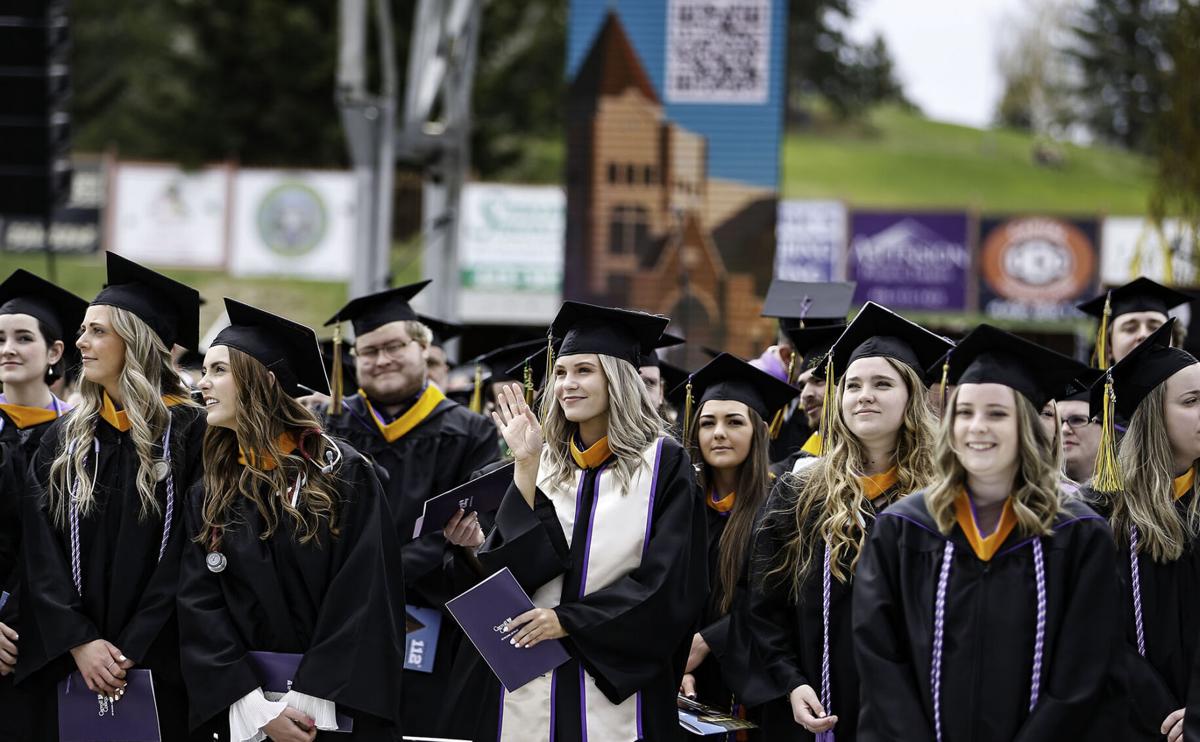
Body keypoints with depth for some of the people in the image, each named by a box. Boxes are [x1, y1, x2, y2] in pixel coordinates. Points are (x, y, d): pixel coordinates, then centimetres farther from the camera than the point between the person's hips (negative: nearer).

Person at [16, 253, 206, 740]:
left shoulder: (189, 433, -4)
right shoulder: (63, 439, 8)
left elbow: (185, 555, -9)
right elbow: (41, 553, 2)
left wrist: (129, 649, -15)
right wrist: (80, 641, -12)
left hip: (160, 668, -3)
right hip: (71, 665, 3)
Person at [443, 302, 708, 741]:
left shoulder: (662, 464, -1)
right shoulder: (544, 463, 10)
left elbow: (668, 583, -8)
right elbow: (511, 563, -2)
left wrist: (569, 620, -13)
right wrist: (526, 467, -9)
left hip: (614, 680, -3)